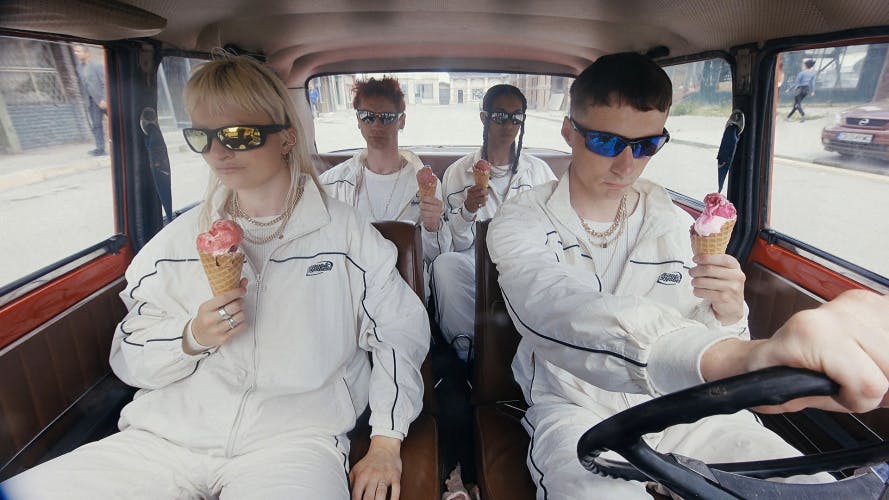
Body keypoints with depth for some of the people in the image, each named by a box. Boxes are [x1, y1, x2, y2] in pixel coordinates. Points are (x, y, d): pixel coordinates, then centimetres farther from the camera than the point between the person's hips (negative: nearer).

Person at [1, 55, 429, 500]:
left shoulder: (344, 233, -1)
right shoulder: (180, 237, 8)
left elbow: (400, 332, 1)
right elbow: (129, 358, 10)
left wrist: (386, 444, -4)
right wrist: (192, 338, -11)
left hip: (294, 436, -3)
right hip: (168, 434, 4)